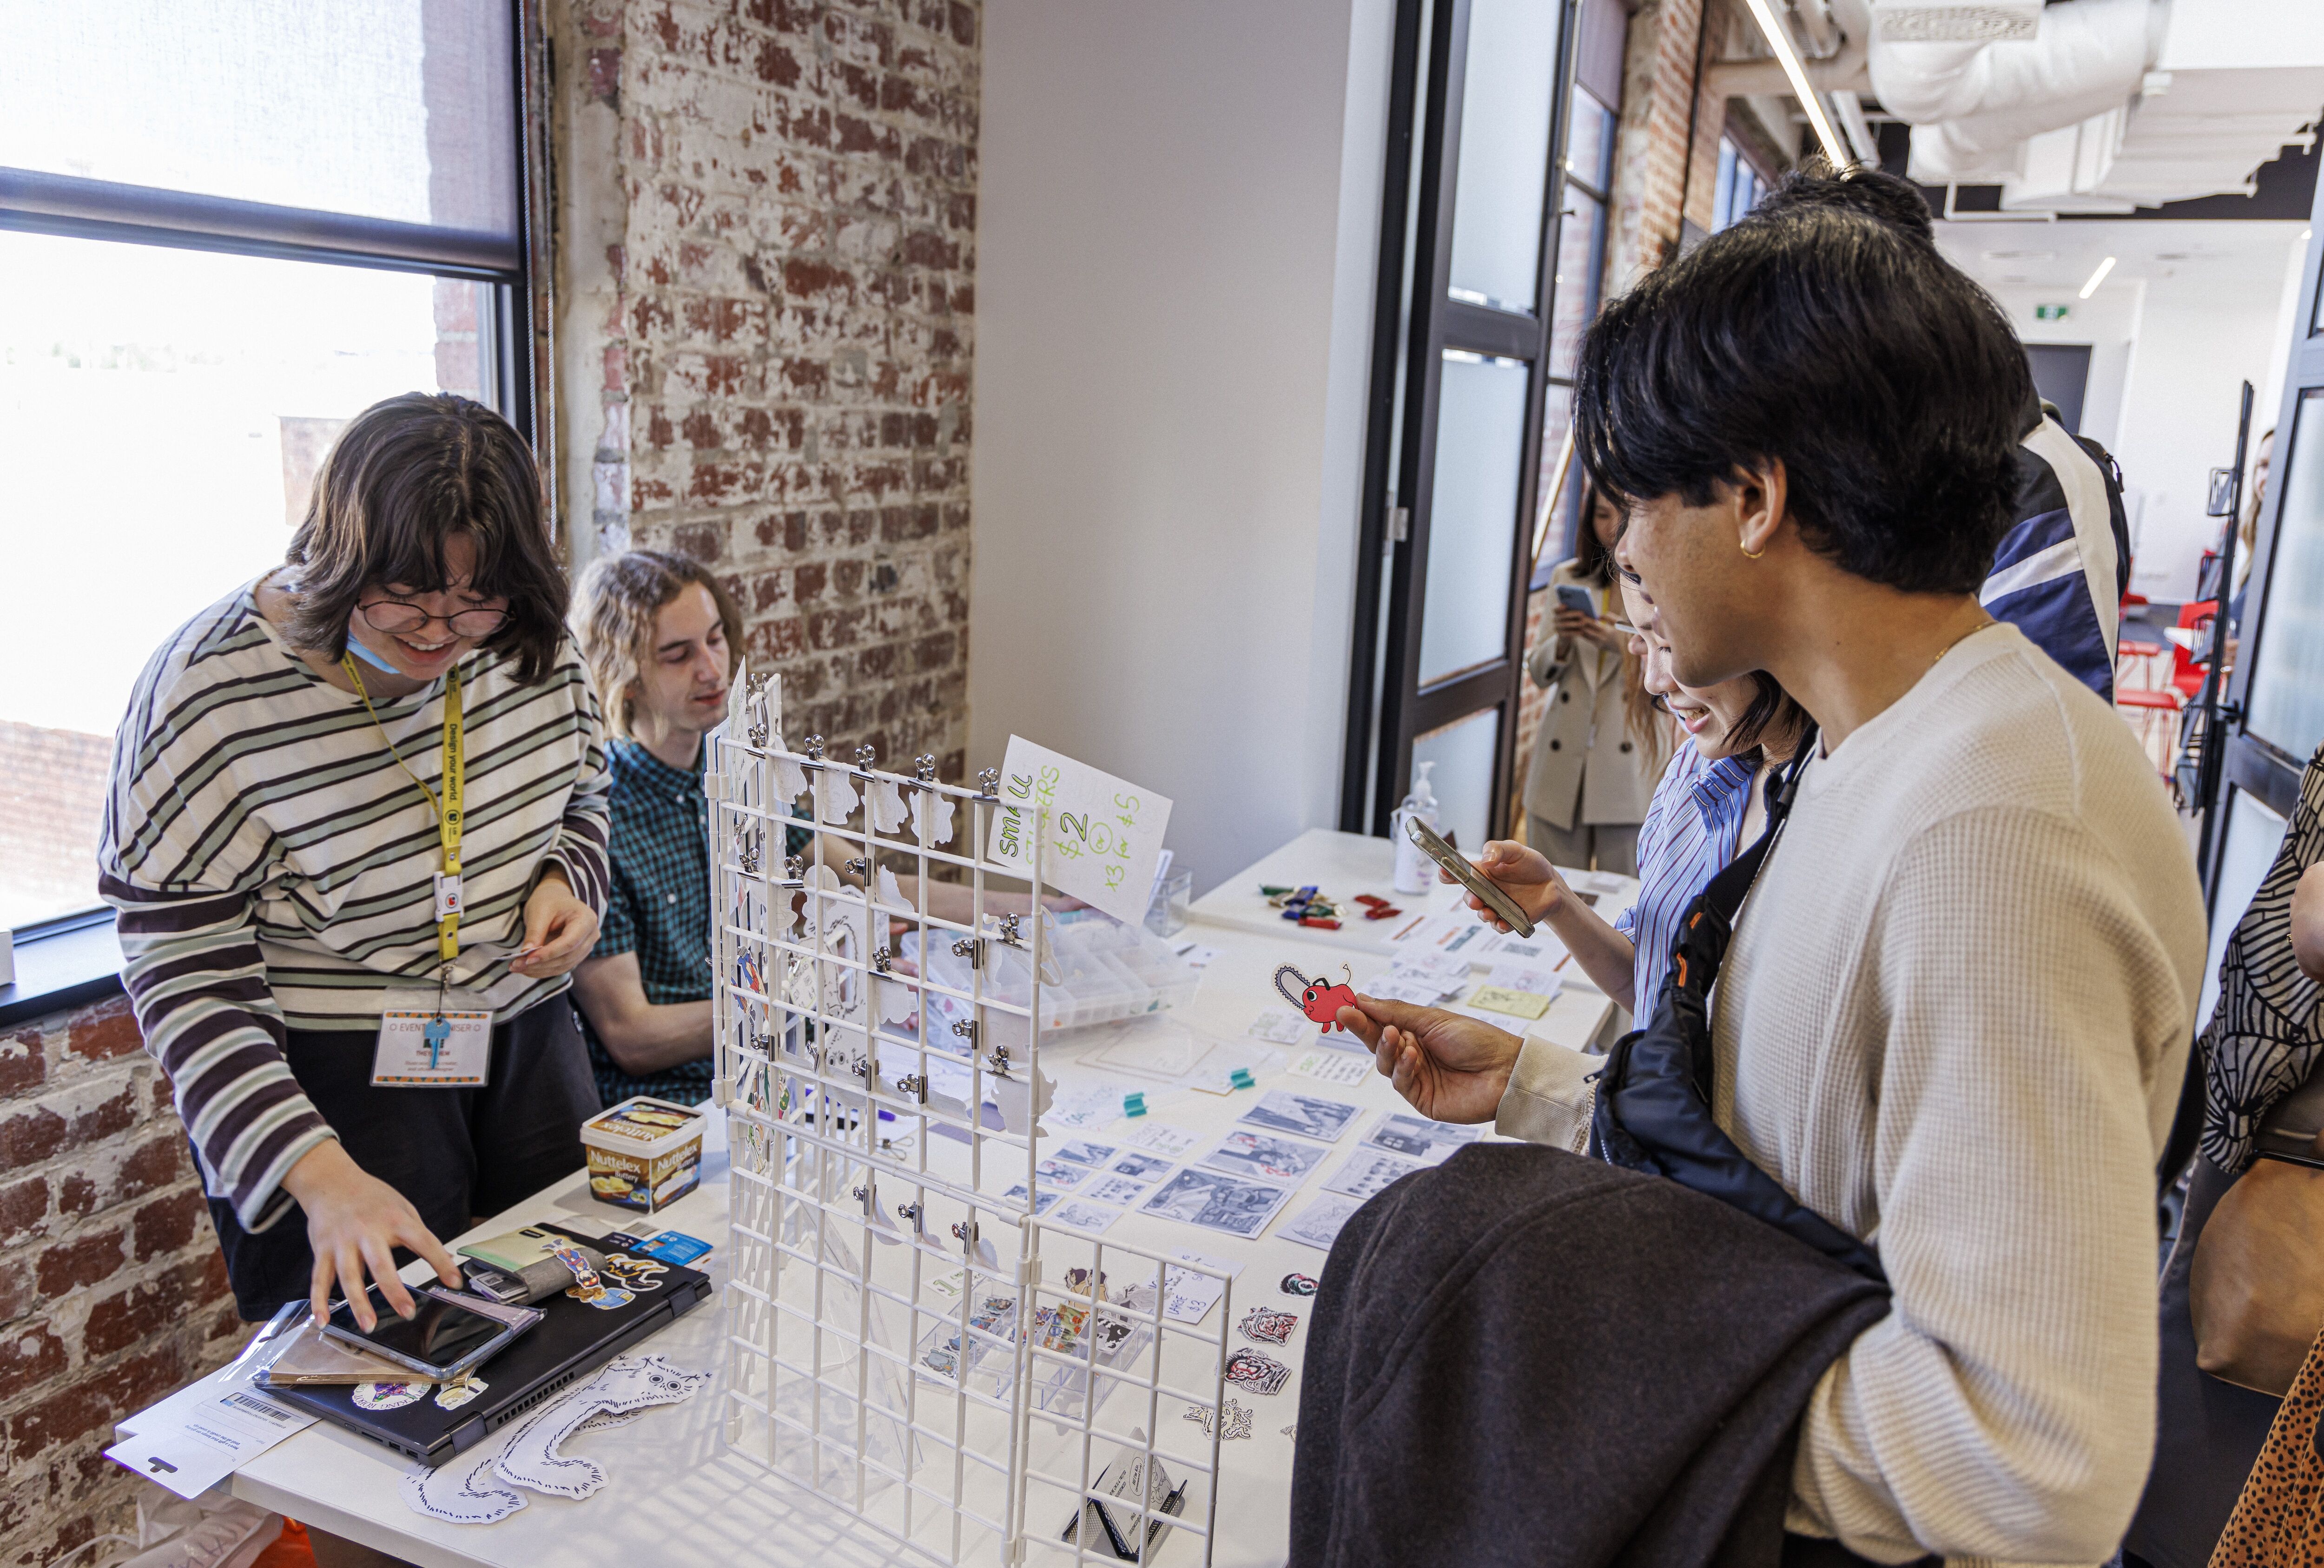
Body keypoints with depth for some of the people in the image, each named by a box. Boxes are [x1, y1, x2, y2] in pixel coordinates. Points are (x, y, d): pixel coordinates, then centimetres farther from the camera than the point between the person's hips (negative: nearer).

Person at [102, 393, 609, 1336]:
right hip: (321, 1083, -5)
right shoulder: (207, 693, -20)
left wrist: (567, 881, -9)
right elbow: (186, 983, -18)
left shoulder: (532, 641, -7)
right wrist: (322, 1177, -28)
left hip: (527, 1046, 5)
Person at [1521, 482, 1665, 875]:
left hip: (1630, 767, -3)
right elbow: (1539, 673, 12)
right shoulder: (1566, 578, 11)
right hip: (1561, 764, 3)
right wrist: (1562, 641, -9)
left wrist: (1623, 645, -19)